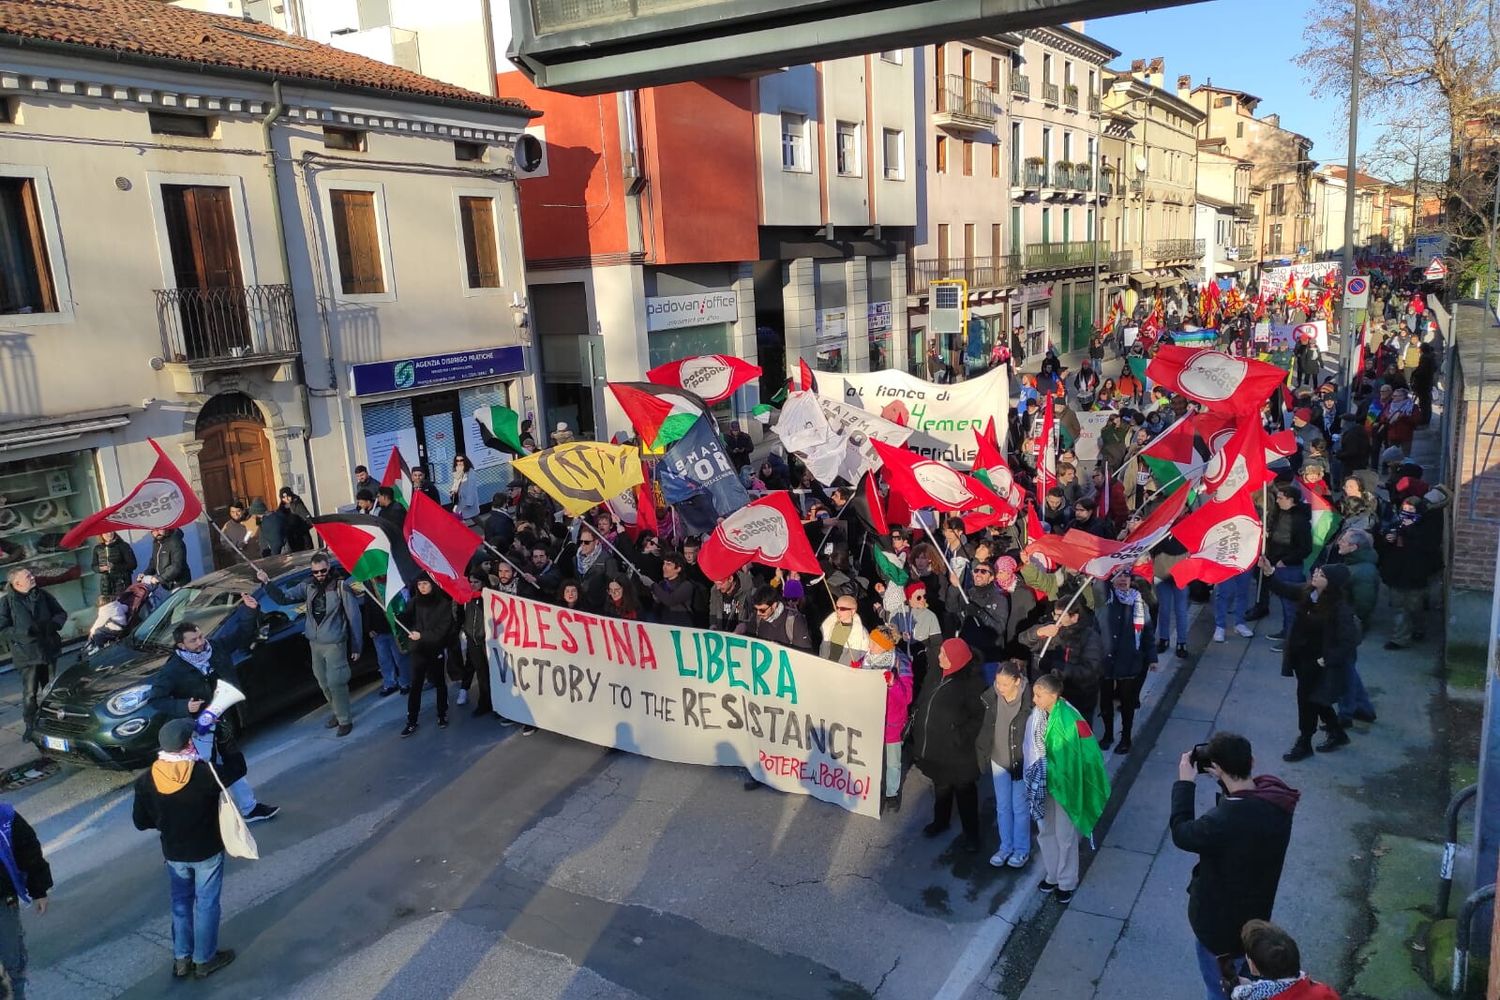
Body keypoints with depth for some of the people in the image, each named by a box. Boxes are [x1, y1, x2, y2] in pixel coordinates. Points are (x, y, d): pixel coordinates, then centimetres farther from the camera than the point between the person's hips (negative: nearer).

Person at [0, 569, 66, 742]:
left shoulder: (43, 596, 1)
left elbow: (61, 613, 11)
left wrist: (53, 624, -9)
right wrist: (25, 632, -22)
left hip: (49, 650, 4)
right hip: (27, 654, -4)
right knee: (29, 693, -3)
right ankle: (30, 726, 11)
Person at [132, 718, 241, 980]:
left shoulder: (146, 781, -14)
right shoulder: (205, 773, -26)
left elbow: (141, 821, -3)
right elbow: (238, 768, -9)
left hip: (173, 853, 4)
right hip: (207, 851, -4)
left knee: (180, 902, 22)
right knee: (206, 904, 12)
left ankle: (181, 959, 32)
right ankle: (204, 960, 24)